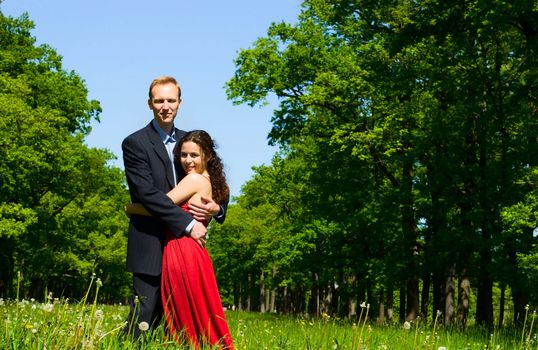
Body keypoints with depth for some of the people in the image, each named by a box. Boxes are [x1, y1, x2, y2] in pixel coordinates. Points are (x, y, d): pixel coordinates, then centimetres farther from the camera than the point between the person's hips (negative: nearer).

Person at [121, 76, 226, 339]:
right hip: (151, 246, -6)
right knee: (143, 321, -7)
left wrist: (216, 207, -9)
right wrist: (188, 223, -19)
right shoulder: (135, 143, -4)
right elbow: (147, 193, -15)